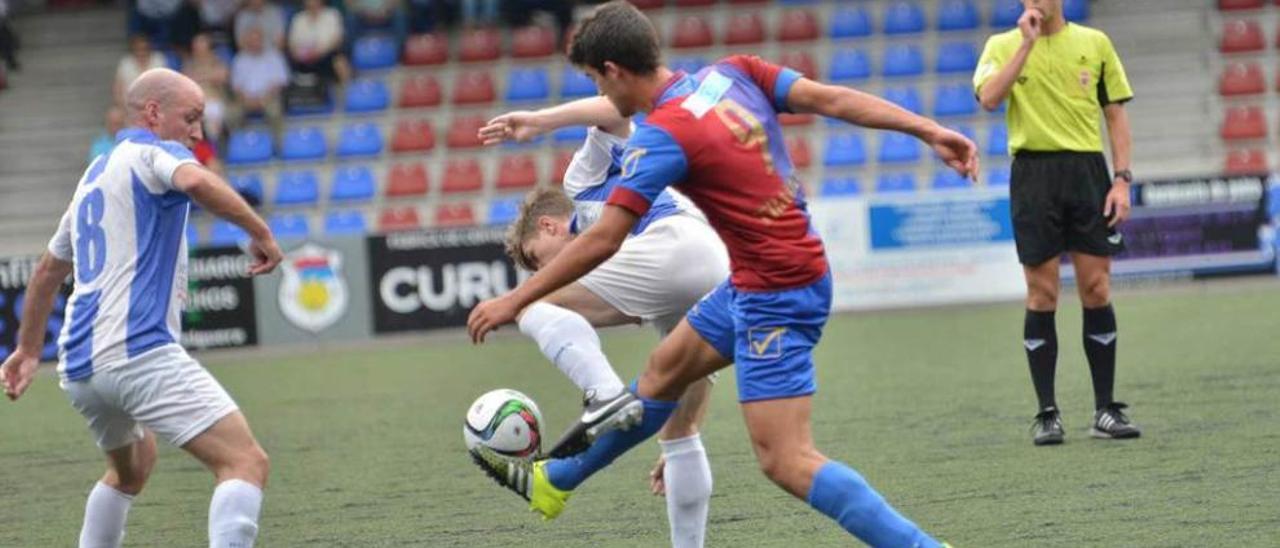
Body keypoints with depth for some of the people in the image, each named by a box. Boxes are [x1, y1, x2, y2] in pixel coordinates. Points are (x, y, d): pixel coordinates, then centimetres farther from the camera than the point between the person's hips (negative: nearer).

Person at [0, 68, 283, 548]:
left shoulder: (95, 175, 26)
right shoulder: (152, 154, 0)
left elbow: (48, 270, 37)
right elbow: (196, 182, -26)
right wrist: (260, 232, -17)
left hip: (79, 365, 9)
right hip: (141, 352, -9)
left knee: (131, 467, 34)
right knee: (246, 462, -16)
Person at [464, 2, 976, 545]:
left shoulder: (662, 135, -19)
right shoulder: (732, 73, 1)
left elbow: (601, 242, -18)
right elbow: (832, 99, -4)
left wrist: (513, 302, -9)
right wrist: (930, 131, -4)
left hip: (775, 296, -10)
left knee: (786, 461, -11)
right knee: (662, 371, 25)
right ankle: (552, 482, 44)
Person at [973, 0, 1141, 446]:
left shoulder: (1094, 43, 8)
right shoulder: (1002, 46, 5)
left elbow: (1116, 113, 10)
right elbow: (988, 98, -14)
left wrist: (1122, 179, 1)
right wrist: (1027, 43, -16)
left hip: (1087, 167, 1)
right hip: (1033, 171, -1)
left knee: (1096, 290, 0)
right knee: (1042, 296, -1)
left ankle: (1105, 410, 7)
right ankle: (1047, 413, 5)